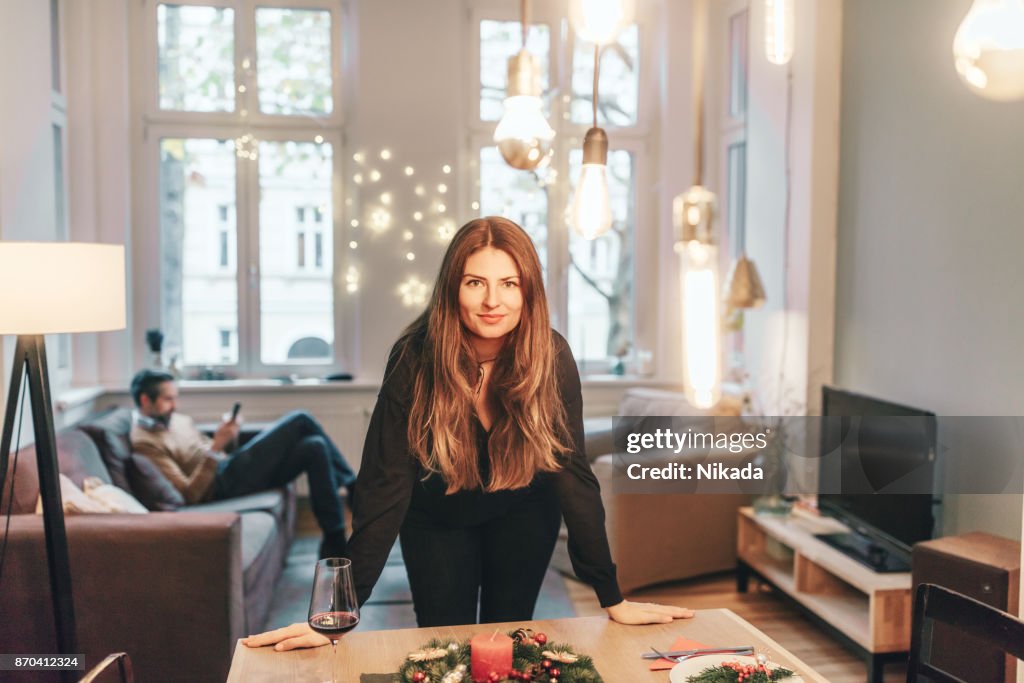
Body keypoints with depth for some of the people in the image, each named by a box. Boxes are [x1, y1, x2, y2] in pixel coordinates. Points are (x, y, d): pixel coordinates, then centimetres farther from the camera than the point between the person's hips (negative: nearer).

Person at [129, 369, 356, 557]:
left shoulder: (177, 419, 16)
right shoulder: (144, 442, -11)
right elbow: (189, 495, -19)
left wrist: (224, 438, 2)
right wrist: (216, 446, -24)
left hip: (231, 467, 9)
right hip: (224, 485, -9)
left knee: (314, 447, -12)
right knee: (300, 420, -15)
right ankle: (353, 487, -1)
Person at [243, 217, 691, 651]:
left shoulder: (552, 357, -26)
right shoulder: (415, 357, -29)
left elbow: (573, 474, -20)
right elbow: (386, 485, -28)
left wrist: (612, 599, -18)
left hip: (522, 512, 1)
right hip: (436, 517, -1)